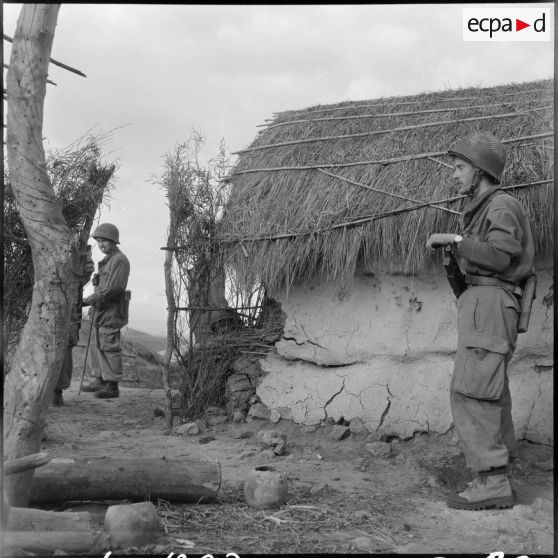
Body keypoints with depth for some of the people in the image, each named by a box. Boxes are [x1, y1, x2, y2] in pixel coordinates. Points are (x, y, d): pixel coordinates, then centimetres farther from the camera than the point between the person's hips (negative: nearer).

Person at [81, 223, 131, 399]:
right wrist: (93, 304, 13)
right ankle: (99, 380, 21)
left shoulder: (120, 260, -13)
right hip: (101, 311, 10)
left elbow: (112, 288, -21)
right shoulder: (106, 260, 19)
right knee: (97, 346, 13)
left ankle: (112, 386, -3)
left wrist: (88, 300, -19)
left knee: (109, 347, -7)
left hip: (111, 312, -10)